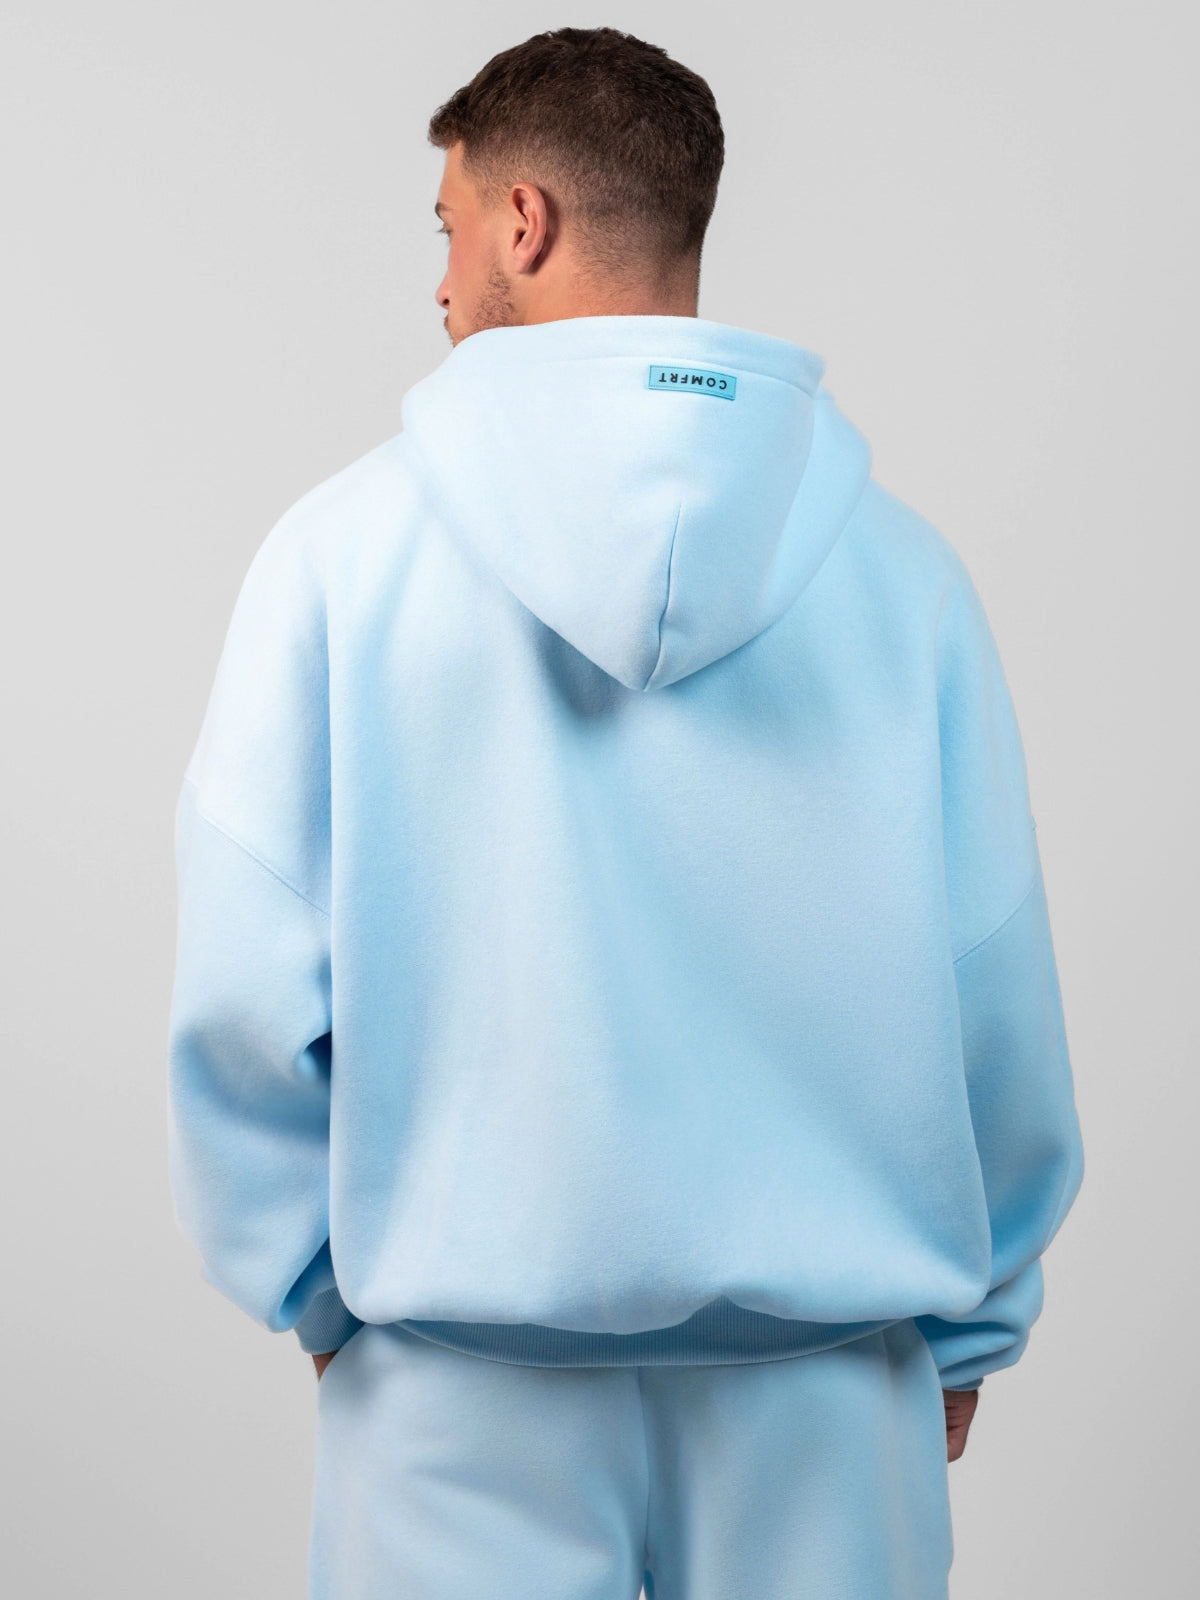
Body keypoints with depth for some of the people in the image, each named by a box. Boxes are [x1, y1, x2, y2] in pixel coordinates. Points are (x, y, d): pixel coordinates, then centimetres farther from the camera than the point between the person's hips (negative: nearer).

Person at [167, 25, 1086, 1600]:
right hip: (826, 1388, 2)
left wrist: (313, 1290, 8)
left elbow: (243, 992, -8)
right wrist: (968, 1324, 13)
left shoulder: (344, 542, -7)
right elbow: (999, 1002, -1)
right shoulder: (896, 556, -4)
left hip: (467, 1398, -1)